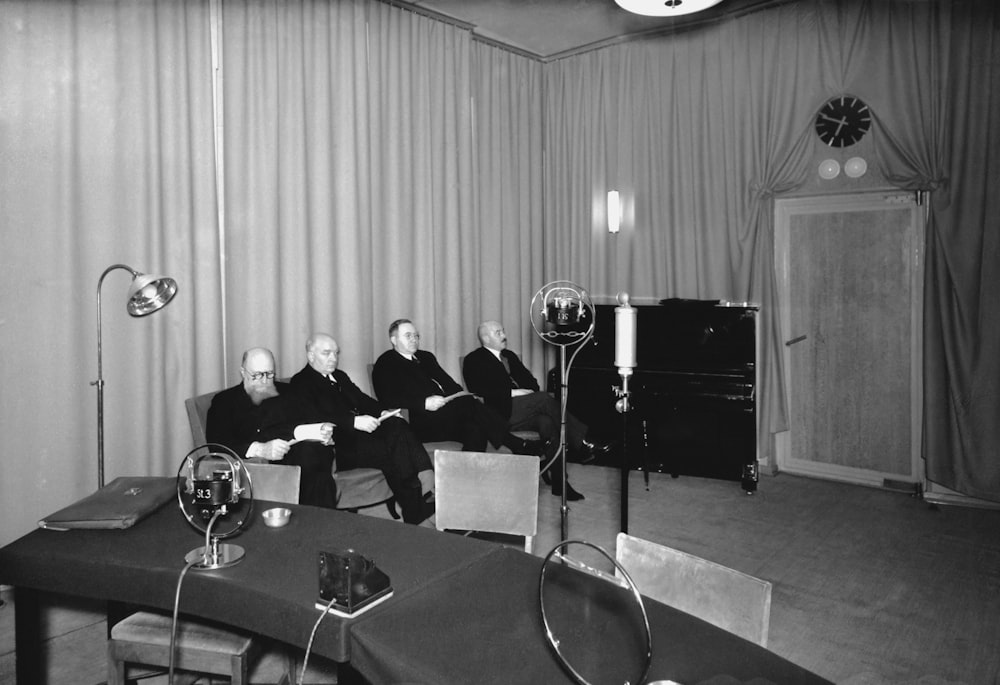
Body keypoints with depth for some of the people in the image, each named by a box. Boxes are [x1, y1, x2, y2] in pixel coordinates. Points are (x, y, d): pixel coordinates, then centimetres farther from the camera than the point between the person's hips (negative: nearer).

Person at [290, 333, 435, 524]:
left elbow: (362, 399, 20)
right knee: (388, 450, -27)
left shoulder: (340, 376, 26)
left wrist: (382, 413, -2)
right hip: (338, 445, -7)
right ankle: (415, 512, -22)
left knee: (397, 426, -20)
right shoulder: (300, 383, -2)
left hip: (360, 429, 7)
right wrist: (354, 421, -26)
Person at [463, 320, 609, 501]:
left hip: (523, 413, 6)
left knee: (546, 422, -27)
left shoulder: (510, 356, 26)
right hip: (500, 415, -6)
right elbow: (483, 391, -12)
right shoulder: (473, 361, 4)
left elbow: (531, 382, 19)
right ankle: (581, 444, -21)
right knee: (544, 399, -26)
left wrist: (531, 392, -4)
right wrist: (512, 393, -17)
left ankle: (559, 482, -28)